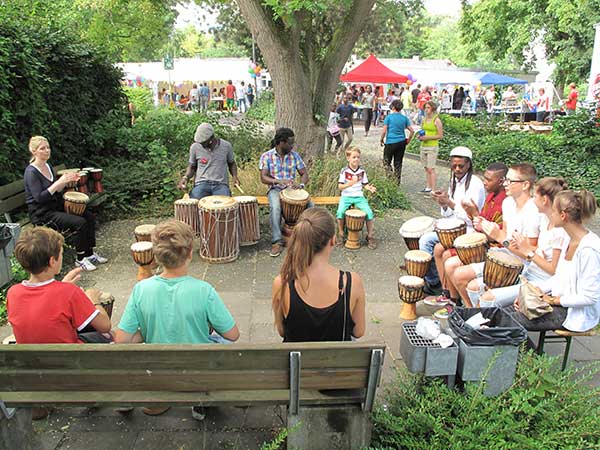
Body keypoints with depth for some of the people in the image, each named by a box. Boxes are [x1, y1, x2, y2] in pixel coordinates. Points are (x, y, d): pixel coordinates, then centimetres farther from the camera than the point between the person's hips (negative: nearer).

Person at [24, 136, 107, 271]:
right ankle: (81, 259, -8)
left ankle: (90, 253, 3)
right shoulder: (31, 172, -16)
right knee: (79, 222, -23)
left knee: (89, 216, -6)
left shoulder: (48, 166, 9)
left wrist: (67, 181, -4)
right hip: (41, 213, -8)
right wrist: (59, 182, -27)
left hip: (55, 206, 8)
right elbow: (39, 198, -24)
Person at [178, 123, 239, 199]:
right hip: (202, 183, 0)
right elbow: (192, 167, 15)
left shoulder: (226, 146, 2)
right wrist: (186, 177, -5)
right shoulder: (195, 147, 2)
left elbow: (231, 163, 17)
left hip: (221, 184, 0)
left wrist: (234, 176, 0)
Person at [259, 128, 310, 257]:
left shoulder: (294, 155, 6)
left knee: (309, 205, -26)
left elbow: (304, 174, 7)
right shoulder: (266, 156, -3)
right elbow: (263, 178, -9)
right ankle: (276, 242, -32)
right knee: (275, 208, -37)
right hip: (275, 189, -3)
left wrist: (301, 184, -17)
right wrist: (280, 181, -26)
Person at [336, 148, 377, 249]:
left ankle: (370, 236, 2)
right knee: (340, 212, -27)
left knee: (369, 212, -18)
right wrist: (349, 184, -26)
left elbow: (365, 184, 11)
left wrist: (370, 188, -12)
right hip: (346, 196, -2)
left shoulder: (362, 171, 5)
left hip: (359, 197, 2)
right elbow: (340, 187, -8)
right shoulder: (344, 171, -4)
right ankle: (341, 235, -5)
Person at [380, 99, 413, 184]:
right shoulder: (405, 118, 3)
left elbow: (384, 131, -11)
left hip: (390, 142, -4)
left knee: (386, 162, 9)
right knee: (398, 163, 13)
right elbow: (411, 131, 0)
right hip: (401, 142, 4)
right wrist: (408, 140, 13)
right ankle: (397, 182, 18)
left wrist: (381, 140, 3)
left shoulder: (389, 117, -7)